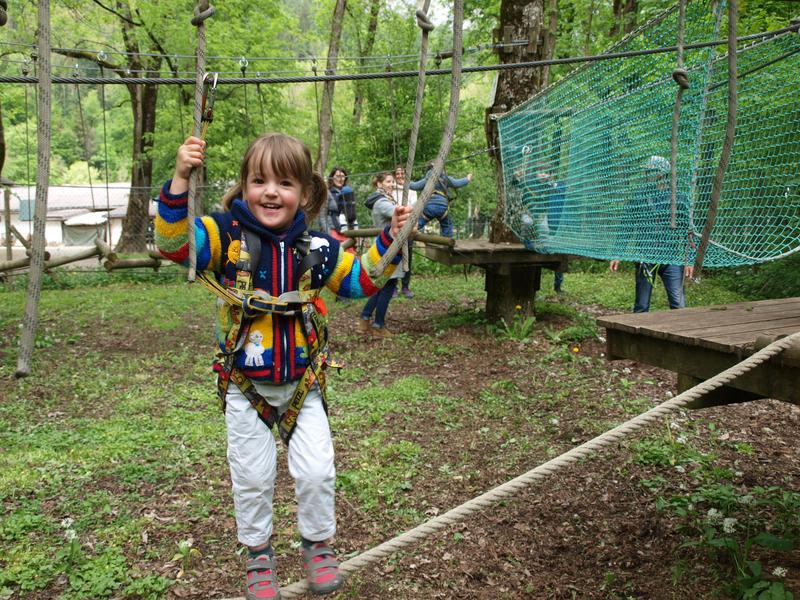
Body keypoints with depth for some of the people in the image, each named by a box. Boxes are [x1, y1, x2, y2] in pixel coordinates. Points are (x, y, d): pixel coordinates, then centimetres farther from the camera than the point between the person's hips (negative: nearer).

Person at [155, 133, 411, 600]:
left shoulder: (316, 247, -5)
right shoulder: (227, 235, -13)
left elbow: (360, 280, 8)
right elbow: (174, 243, -28)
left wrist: (390, 240, -6)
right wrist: (180, 180, -41)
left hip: (303, 384, 2)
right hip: (245, 386, -1)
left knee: (316, 472, 6)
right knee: (253, 478, 12)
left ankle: (318, 544, 34)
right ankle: (259, 555, 37)